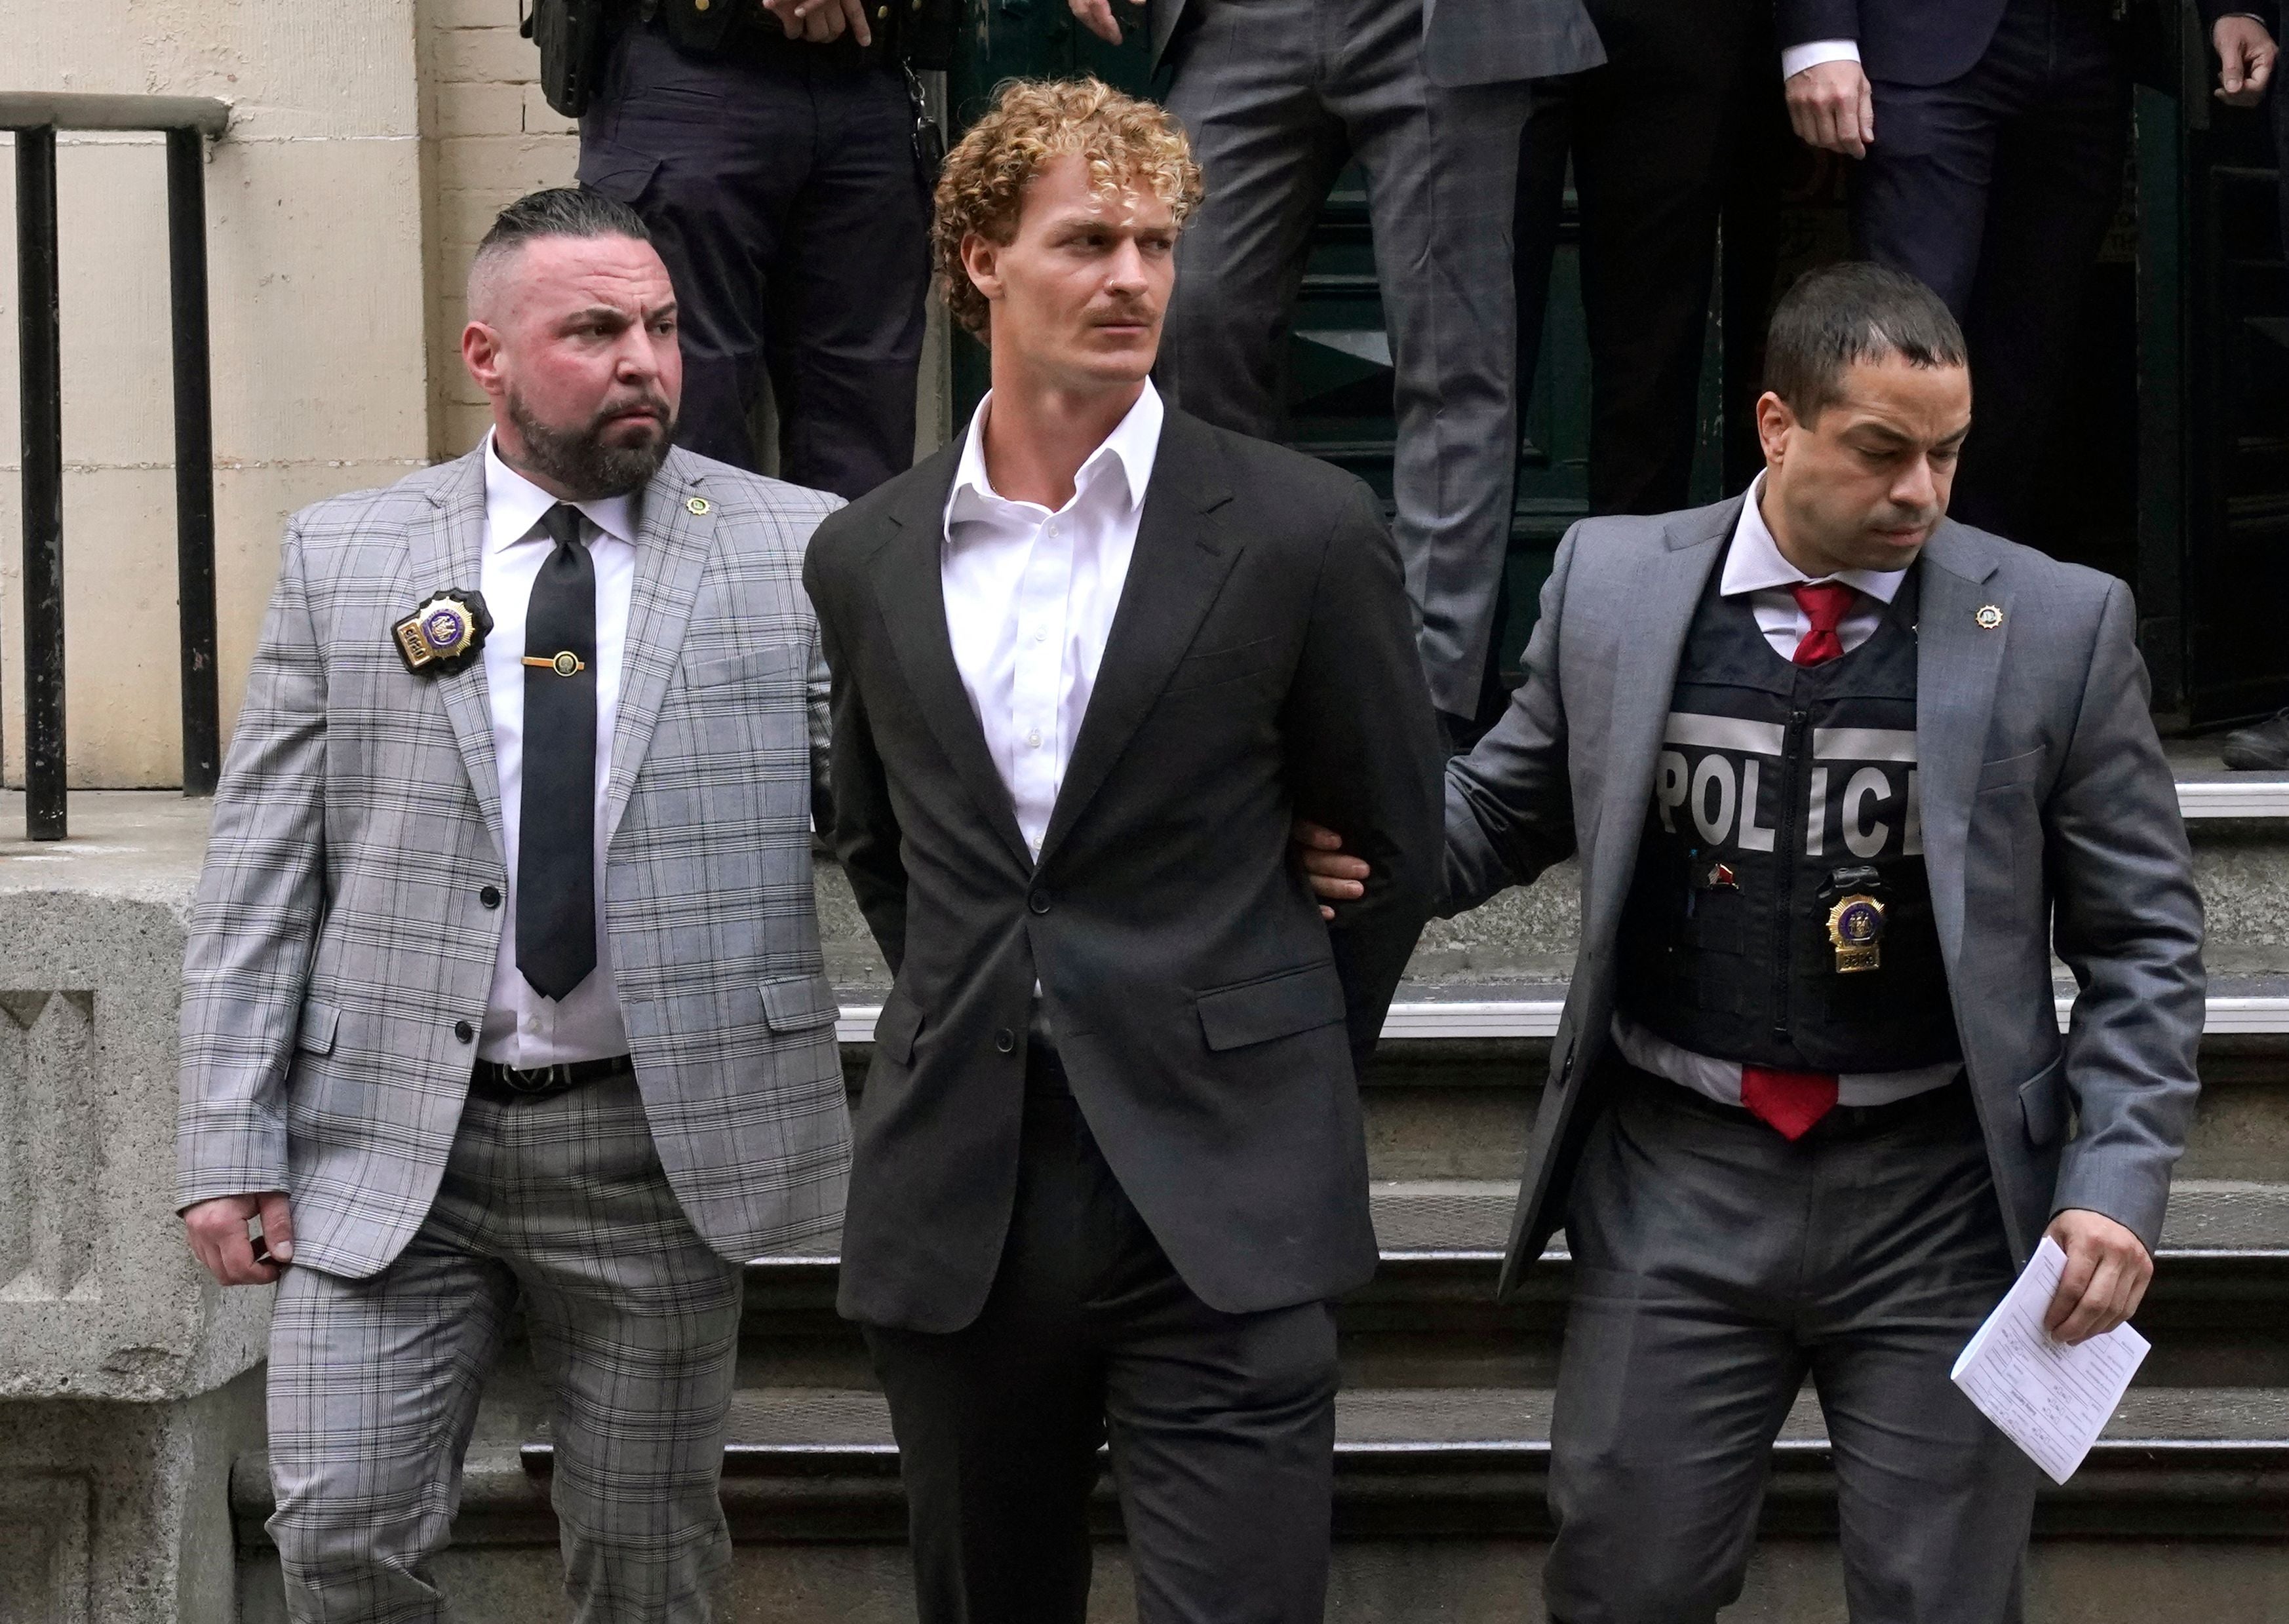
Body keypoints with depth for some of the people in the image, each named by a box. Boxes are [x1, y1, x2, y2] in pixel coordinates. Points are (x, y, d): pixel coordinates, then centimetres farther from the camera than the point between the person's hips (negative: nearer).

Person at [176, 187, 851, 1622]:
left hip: (667, 1140, 0)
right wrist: (230, 1151, -2)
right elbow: (260, 877, 3)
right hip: (388, 1142, 1)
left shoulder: (799, 553, 1)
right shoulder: (343, 560, 4)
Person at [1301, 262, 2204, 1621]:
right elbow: (1506, 803, 15)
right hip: (1677, 1179, 1)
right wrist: (1374, 853, -7)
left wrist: (2121, 1187, -9)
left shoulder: (2059, 626, -3)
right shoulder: (1612, 581, 1)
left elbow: (2143, 943, 2)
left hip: (1939, 1201, -1)